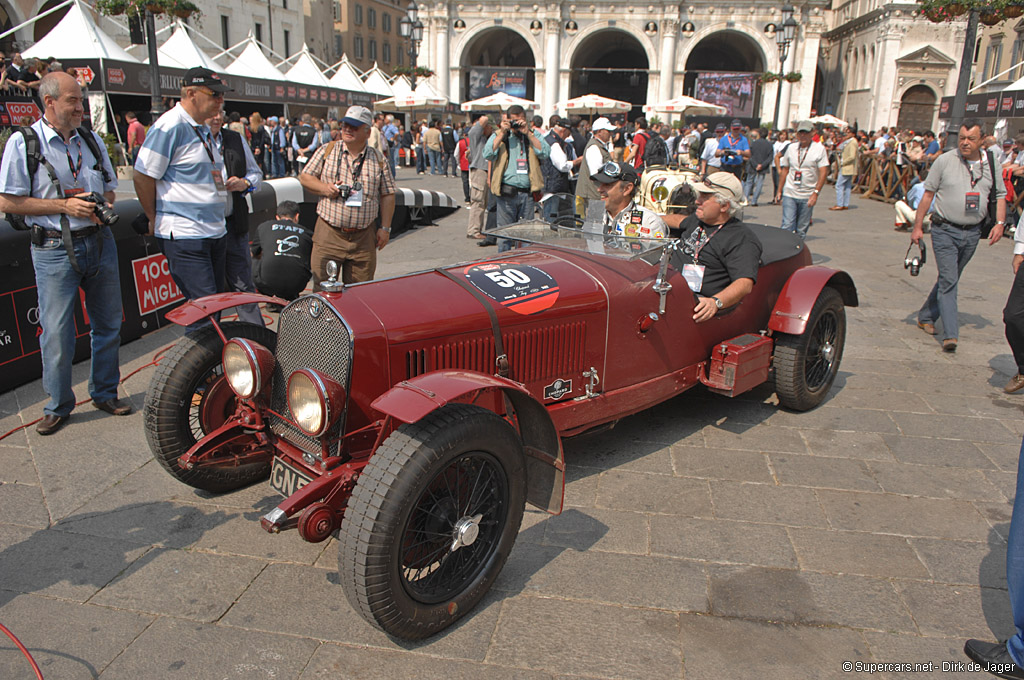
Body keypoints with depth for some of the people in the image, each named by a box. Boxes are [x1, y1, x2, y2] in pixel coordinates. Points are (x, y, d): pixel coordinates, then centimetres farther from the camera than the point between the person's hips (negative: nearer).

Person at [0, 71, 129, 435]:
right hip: (55, 249, -5)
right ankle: (58, 406, 16)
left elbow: (109, 187, 19)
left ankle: (105, 393, 27)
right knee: (56, 333, -1)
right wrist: (64, 205, -15)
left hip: (99, 241, 5)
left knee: (108, 323, 11)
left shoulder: (91, 139, 11)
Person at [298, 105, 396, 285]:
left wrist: (385, 228, 1)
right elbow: (304, 177, 11)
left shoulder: (379, 159, 7)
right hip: (329, 233, 0)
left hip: (364, 238, 0)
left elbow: (387, 195, 8)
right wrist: (324, 188, -9)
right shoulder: (326, 151, 6)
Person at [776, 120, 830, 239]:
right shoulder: (791, 148, 9)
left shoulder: (819, 149, -1)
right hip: (789, 194, 2)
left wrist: (816, 193, -15)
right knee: (787, 226, -9)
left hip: (807, 197, -1)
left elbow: (823, 172, -6)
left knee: (801, 230, 4)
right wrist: (779, 190, 13)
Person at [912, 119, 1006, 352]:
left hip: (972, 233, 4)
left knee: (950, 279, 13)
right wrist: (918, 226, -2)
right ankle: (950, 334, -14)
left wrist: (999, 223, 1)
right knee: (948, 280, -11)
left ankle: (926, 317, 29)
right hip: (945, 230, -4)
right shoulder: (944, 161, -3)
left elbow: (1000, 195, 15)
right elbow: (928, 194, 0)